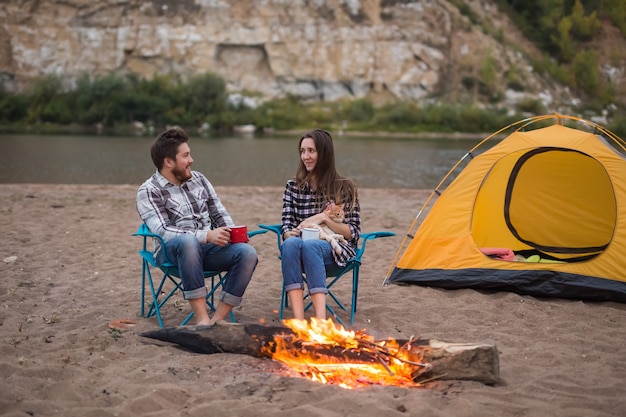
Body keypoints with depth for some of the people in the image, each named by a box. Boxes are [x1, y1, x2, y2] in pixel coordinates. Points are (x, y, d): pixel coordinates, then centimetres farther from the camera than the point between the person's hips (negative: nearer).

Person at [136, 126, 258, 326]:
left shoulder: (199, 179, 15)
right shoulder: (148, 191, -2)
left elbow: (220, 214, 18)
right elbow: (162, 231, -15)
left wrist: (232, 234, -4)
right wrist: (206, 236, -26)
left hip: (210, 247, 5)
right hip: (174, 251, -5)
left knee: (247, 253, -24)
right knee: (188, 240, -40)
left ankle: (217, 319, -22)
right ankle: (202, 319, -36)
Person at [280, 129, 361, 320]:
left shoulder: (344, 188, 5)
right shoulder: (293, 186, 13)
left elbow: (354, 232, 1)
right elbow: (286, 225, 8)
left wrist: (325, 219, -14)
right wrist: (291, 234, -17)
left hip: (333, 250, -2)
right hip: (299, 249, 2)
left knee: (310, 246, -38)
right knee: (290, 243, -35)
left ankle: (321, 322, -49)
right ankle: (298, 322, -46)